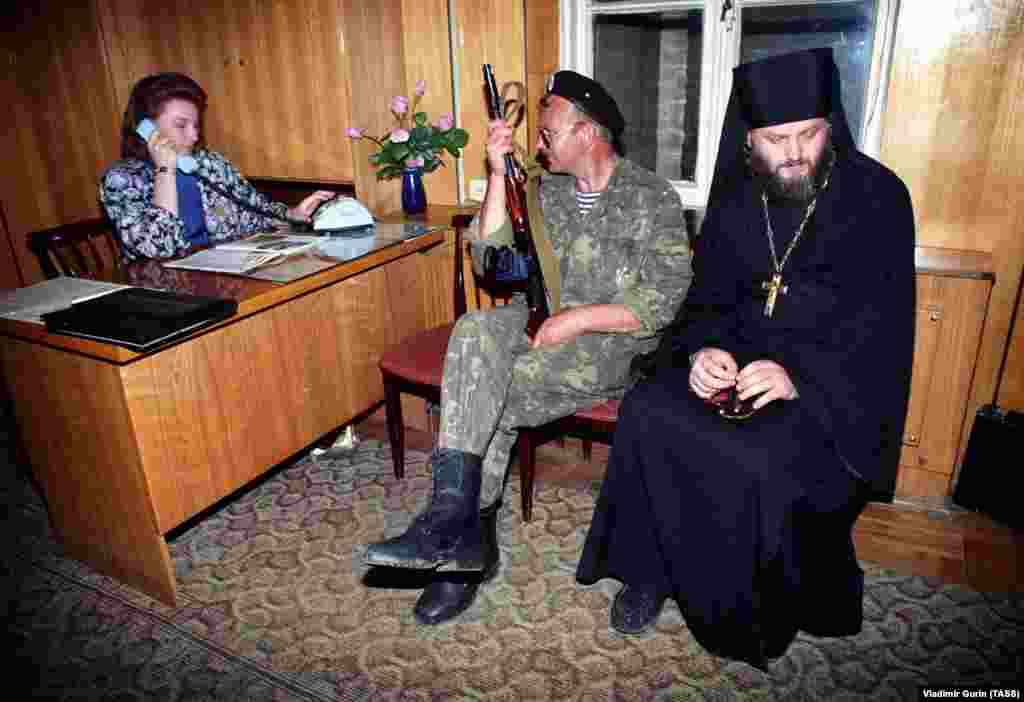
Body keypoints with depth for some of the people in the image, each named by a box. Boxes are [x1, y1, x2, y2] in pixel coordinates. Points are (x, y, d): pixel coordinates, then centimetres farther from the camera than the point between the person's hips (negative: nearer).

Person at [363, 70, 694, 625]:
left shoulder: (653, 198, -1)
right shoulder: (546, 189, 14)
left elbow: (662, 302, -9)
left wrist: (576, 319, -17)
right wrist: (498, 175, -3)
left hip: (611, 341, -5)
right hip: (543, 323, 5)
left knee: (477, 393, -25)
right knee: (475, 331, -27)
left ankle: (467, 542, -12)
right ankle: (458, 528, -25)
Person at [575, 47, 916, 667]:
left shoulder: (877, 197, -6)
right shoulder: (736, 197, 6)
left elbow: (882, 324, -10)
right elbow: (708, 296, 9)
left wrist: (800, 376, -26)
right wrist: (702, 347, -14)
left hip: (832, 383, -3)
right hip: (736, 361, 4)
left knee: (762, 461, -31)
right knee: (647, 414, -22)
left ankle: (757, 612, -2)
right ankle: (652, 570, -4)